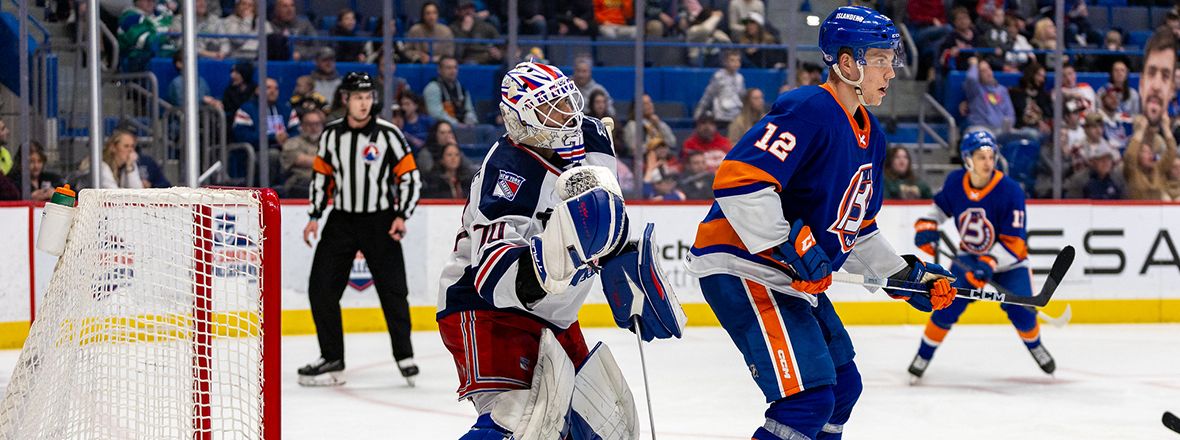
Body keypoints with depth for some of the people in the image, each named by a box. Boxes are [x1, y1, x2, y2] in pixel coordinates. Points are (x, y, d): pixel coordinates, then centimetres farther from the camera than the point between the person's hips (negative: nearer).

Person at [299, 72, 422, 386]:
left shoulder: (388, 134, -6)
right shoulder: (331, 135, 3)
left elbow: (410, 178, -3)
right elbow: (322, 177, 13)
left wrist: (402, 216, -13)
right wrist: (315, 216, 5)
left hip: (380, 221, -3)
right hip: (341, 219, 3)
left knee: (393, 290, -7)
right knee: (321, 288, -4)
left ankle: (405, 356, 8)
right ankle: (332, 358, 6)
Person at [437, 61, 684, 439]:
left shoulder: (593, 140, 0)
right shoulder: (509, 171, -25)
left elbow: (612, 218, 21)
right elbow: (493, 277, -35)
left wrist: (627, 263, 19)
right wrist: (551, 253, -50)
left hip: (553, 320, 9)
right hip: (486, 309, -9)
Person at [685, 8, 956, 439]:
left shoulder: (870, 135, 14)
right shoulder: (810, 111, -18)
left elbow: (857, 230, 24)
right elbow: (739, 181, -29)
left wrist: (907, 274, 17)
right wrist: (791, 246, -30)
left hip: (796, 279, 11)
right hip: (741, 269, -11)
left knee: (843, 387, 17)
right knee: (808, 399, -19)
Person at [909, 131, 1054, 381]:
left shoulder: (1009, 191, -26)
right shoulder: (955, 183, -13)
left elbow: (1014, 241, -25)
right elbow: (941, 205, 12)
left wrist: (989, 264, -36)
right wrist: (927, 226, -5)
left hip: (1008, 260, -2)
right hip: (969, 255, 2)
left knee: (1020, 312, -12)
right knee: (947, 306, -13)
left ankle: (1034, 345, 22)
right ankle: (924, 355, 6)